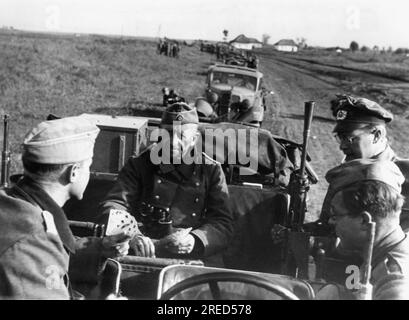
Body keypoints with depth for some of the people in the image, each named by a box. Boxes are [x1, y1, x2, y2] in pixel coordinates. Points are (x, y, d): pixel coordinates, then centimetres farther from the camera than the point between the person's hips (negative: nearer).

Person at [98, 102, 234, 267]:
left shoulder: (211, 170, 11)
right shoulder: (140, 165, 9)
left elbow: (223, 224, 4)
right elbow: (113, 203, -2)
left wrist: (195, 240, -18)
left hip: (197, 259, 1)